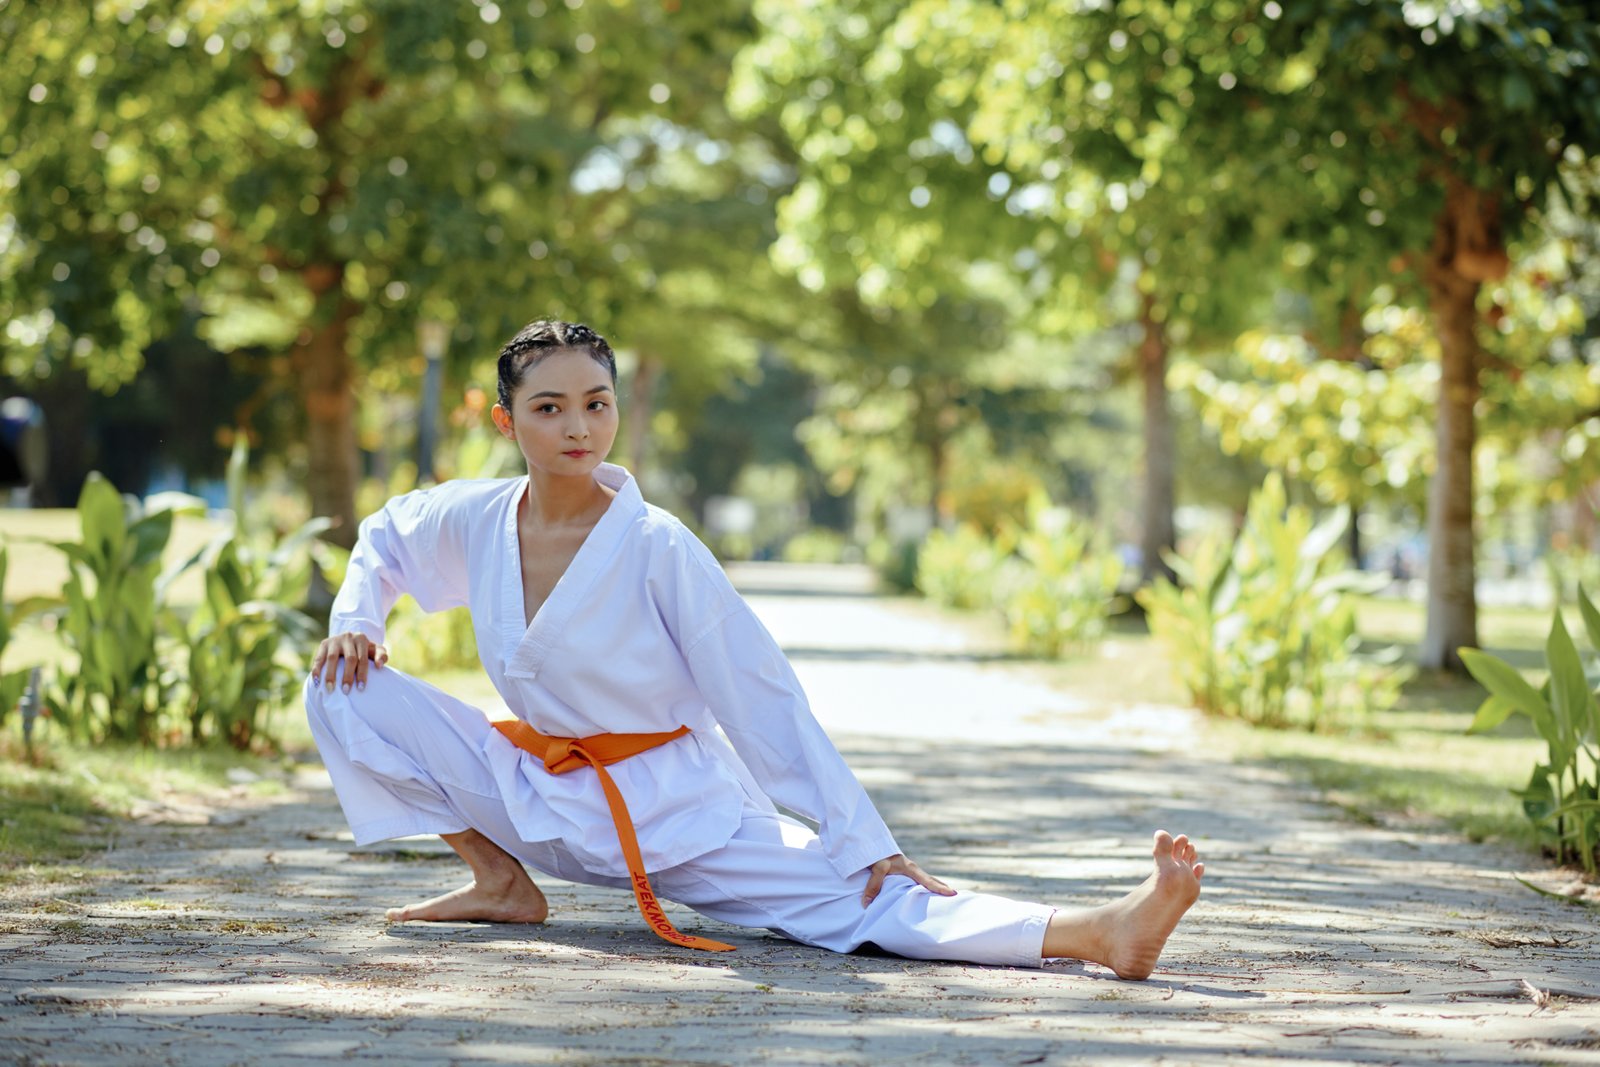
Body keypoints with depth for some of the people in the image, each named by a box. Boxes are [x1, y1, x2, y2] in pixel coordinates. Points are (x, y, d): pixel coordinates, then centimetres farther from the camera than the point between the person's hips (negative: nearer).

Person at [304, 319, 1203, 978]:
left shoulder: (658, 550, -19)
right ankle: (502, 883, 0)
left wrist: (866, 845, -21)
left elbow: (767, 703, -18)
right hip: (537, 800, 5)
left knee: (852, 901, -24)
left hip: (679, 810, -4)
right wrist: (357, 621, -1)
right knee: (345, 689, -7)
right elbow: (382, 541, 21)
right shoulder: (473, 519, -6)